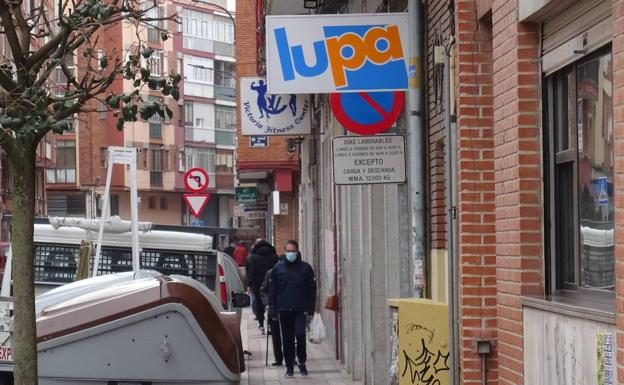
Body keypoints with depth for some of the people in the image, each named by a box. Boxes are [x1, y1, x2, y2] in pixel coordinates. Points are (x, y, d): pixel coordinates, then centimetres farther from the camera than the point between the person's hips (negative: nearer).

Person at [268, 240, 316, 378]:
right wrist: (272, 309, 0)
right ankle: (289, 366, 16)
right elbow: (272, 290, 6)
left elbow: (312, 290, 3)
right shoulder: (278, 268, 4)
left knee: (300, 334, -13)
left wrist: (310, 309, -2)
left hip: (300, 309, -1)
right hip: (284, 309, 2)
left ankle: (302, 363, 6)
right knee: (287, 339, 6)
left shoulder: (305, 268, 2)